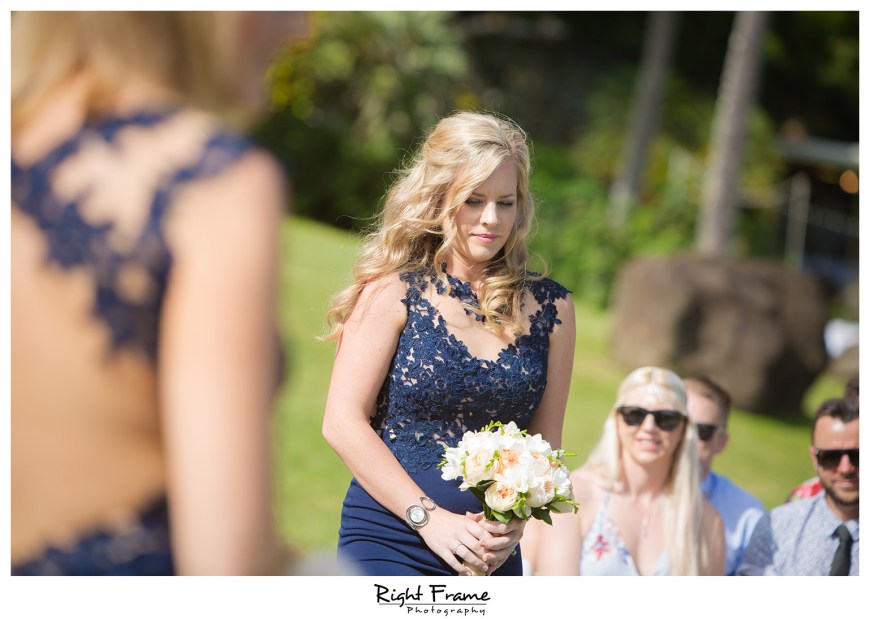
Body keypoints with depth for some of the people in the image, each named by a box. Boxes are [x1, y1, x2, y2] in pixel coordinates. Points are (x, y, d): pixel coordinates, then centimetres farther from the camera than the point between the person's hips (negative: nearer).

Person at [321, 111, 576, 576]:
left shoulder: (550, 308, 7)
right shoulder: (394, 291, -2)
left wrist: (515, 524, -7)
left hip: (493, 555, 3)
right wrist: (429, 518, -13)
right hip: (388, 543, -3)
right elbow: (343, 422, -7)